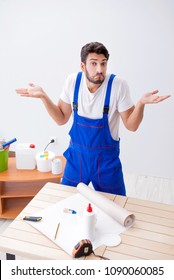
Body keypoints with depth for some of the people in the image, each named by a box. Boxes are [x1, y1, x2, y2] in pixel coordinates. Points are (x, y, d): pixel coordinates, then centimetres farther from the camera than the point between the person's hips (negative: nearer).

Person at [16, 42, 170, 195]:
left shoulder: (118, 85, -19)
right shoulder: (73, 81, -11)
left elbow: (131, 125, -12)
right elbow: (61, 119, -2)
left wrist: (141, 103, -31)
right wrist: (43, 96, -15)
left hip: (106, 158, -2)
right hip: (77, 154, 2)